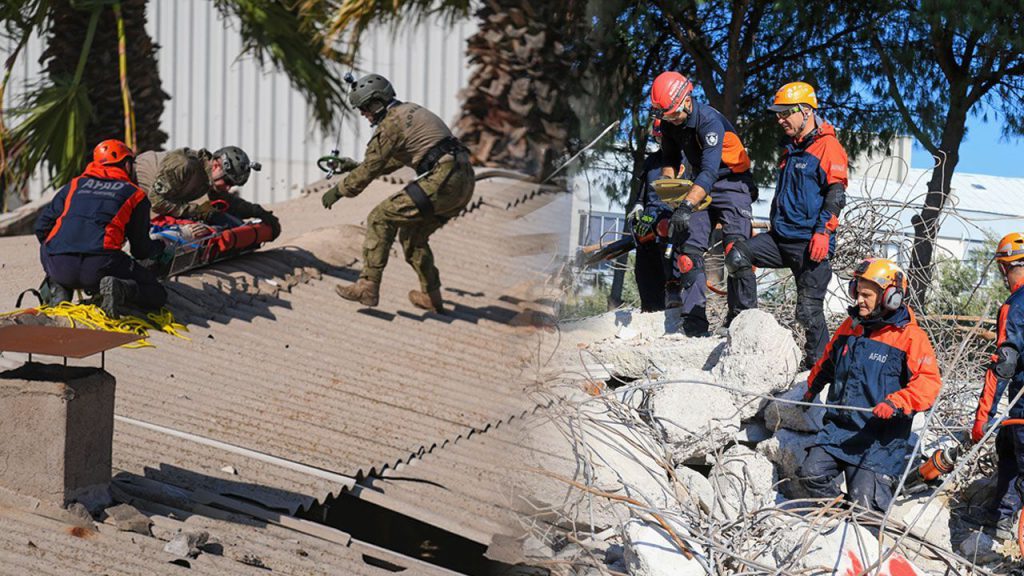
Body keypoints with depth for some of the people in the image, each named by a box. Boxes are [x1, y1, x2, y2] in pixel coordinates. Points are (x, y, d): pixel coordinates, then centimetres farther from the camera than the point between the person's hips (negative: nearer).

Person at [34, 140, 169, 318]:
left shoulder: (75, 185, 25)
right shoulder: (136, 195, 17)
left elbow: (41, 226, 22)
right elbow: (141, 250, 19)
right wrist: (160, 247, 44)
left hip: (59, 269, 4)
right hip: (100, 267, -4)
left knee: (44, 247, 40)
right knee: (157, 296, 12)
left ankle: (60, 290, 10)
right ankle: (120, 288, -18)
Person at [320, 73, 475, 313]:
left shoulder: (390, 124, -6)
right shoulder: (410, 111, 24)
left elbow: (369, 170, -3)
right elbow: (394, 160, 36)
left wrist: (337, 191, 10)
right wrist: (357, 166, 38)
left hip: (442, 181, -9)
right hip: (465, 181, 9)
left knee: (381, 219, -3)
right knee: (412, 234, 23)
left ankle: (368, 287, -6)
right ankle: (431, 296, 28)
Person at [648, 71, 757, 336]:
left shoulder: (709, 120, -28)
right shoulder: (669, 123, -4)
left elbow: (709, 171, -37)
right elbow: (671, 158, 16)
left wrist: (686, 206, -47)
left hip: (731, 183, -7)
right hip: (699, 188, 7)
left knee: (736, 250, -19)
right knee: (688, 249, -6)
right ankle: (694, 322, -5)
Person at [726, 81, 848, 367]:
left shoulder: (827, 146, -7)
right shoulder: (791, 149, 20)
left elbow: (836, 194, -14)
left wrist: (823, 231, -21)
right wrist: (774, 228, 29)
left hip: (811, 242, -8)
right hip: (781, 237, 8)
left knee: (809, 310, -6)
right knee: (737, 256, -12)